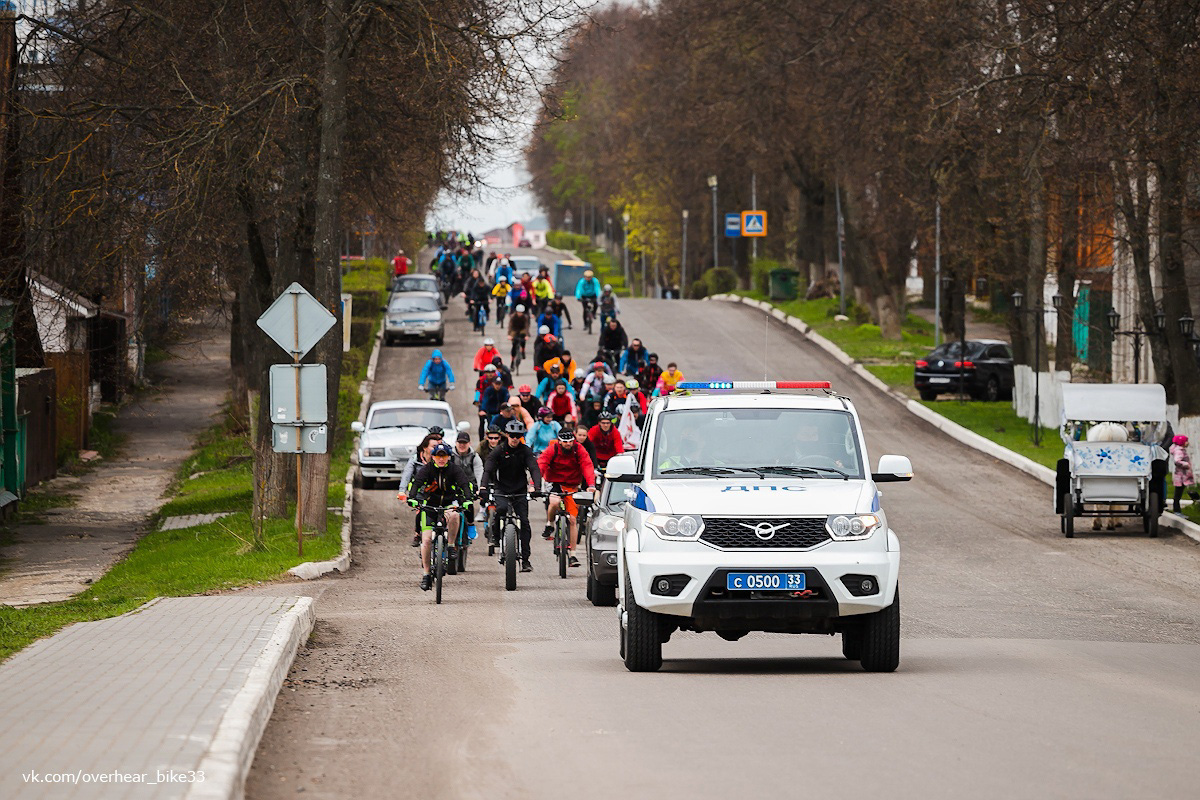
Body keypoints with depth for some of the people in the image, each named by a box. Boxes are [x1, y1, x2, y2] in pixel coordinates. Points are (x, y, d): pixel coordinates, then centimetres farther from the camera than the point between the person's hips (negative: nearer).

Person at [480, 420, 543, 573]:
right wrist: (483, 487, -34)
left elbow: (534, 468, -14)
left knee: (524, 521, -8)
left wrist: (536, 485, -34)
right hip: (502, 489, -2)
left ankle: (525, 559, -4)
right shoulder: (499, 451, -6)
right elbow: (488, 469, -15)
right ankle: (495, 534, -6)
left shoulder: (525, 451, -3)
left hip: (520, 491, 2)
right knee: (501, 508, -33)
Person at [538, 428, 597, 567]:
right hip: (554, 483, -1)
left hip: (572, 486, 2)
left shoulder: (579, 450, -10)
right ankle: (549, 525, -4)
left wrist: (591, 485, -35)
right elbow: (540, 465, -22)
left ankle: (572, 554, 5)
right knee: (555, 502, -35)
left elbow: (587, 466, -19)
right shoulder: (552, 450, -13)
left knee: (573, 519, -3)